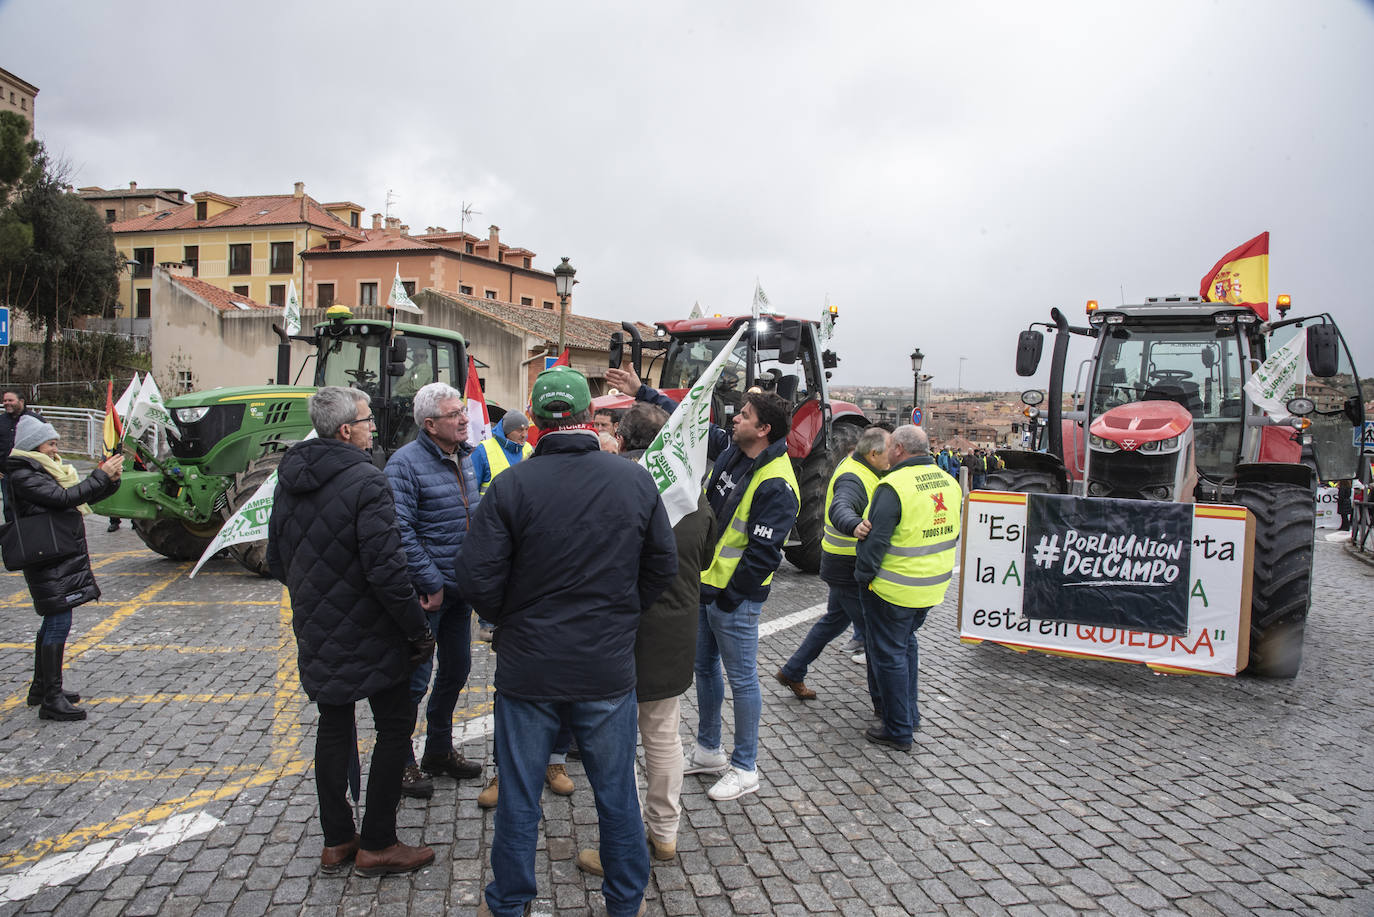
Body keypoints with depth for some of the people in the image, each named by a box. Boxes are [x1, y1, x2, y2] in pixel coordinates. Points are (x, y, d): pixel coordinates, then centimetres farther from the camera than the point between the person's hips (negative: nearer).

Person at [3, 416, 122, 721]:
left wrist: (111, 479, -3)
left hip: (64, 556, 10)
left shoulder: (48, 469, 15)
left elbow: (86, 497, 15)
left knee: (53, 621, 17)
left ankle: (41, 688, 29)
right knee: (59, 623, -10)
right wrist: (101, 475, -18)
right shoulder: (22, 475, -13)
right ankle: (51, 700, -5)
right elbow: (64, 498, -24)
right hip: (50, 561, -10)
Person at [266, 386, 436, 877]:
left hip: (316, 634, 8)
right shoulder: (366, 482, -21)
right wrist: (419, 630, -16)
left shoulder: (289, 480, 6)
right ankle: (376, 845, 13)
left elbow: (276, 559, 15)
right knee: (395, 726, 7)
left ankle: (336, 841, 28)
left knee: (334, 726, 18)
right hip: (368, 634, -8)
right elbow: (386, 569, -25)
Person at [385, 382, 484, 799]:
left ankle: (439, 751, 35)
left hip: (460, 587, 8)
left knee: (456, 669, 18)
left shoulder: (465, 457, 8)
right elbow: (401, 531, -21)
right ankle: (402, 762, 20)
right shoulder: (406, 462, -16)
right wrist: (431, 583, -19)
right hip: (426, 590, -8)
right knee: (416, 677, 2)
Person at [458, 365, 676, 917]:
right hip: (609, 668, 2)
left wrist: (510, 622, 7)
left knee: (519, 798, 16)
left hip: (528, 666, -1)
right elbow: (662, 568, 2)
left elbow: (477, 578, -12)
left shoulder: (511, 485, -13)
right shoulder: (636, 482, -6)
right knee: (617, 793, 17)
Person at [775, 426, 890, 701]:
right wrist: (854, 526, -67)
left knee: (836, 619, 21)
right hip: (847, 567, -11)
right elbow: (840, 508, -46)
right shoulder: (852, 479, -25)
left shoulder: (853, 465, 7)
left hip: (844, 565, 11)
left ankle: (792, 673, 29)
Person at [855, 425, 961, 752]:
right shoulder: (949, 482, 4)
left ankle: (898, 730, 13)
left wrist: (863, 576, -7)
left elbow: (875, 540, -20)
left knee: (888, 654, 5)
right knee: (906, 644, 25)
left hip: (894, 589, -8)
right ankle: (908, 713, 35)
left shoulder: (893, 486, -21)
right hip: (933, 587, 8)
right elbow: (952, 534, 15)